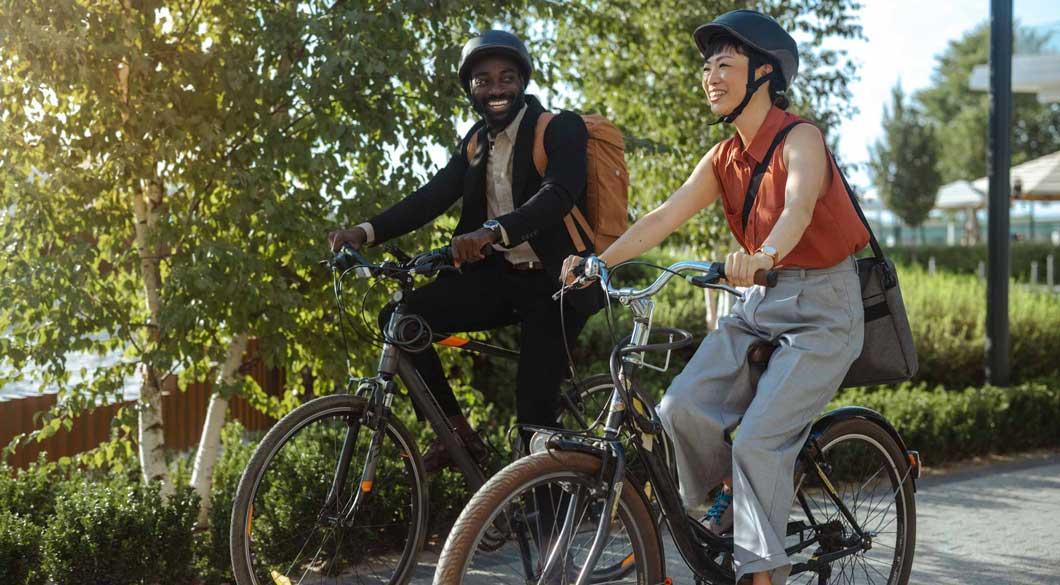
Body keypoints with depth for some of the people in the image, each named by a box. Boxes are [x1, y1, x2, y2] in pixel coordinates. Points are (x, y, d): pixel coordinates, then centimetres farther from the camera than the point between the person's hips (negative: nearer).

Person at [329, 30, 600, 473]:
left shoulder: (560, 129, -11)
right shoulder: (477, 141, 9)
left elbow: (560, 193, -29)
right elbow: (434, 195, -2)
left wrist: (492, 232, -47)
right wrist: (366, 232, -19)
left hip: (552, 284, -6)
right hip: (497, 276, 6)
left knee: (534, 413, -12)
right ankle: (456, 431, -1)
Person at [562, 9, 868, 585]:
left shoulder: (800, 139, -13)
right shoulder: (723, 160, 6)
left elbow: (799, 208, -33)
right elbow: (663, 217, -4)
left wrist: (764, 254, -55)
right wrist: (598, 260, -18)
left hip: (822, 307, -6)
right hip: (759, 304, 6)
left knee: (758, 440, -19)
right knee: (683, 407, -14)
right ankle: (727, 499, 13)